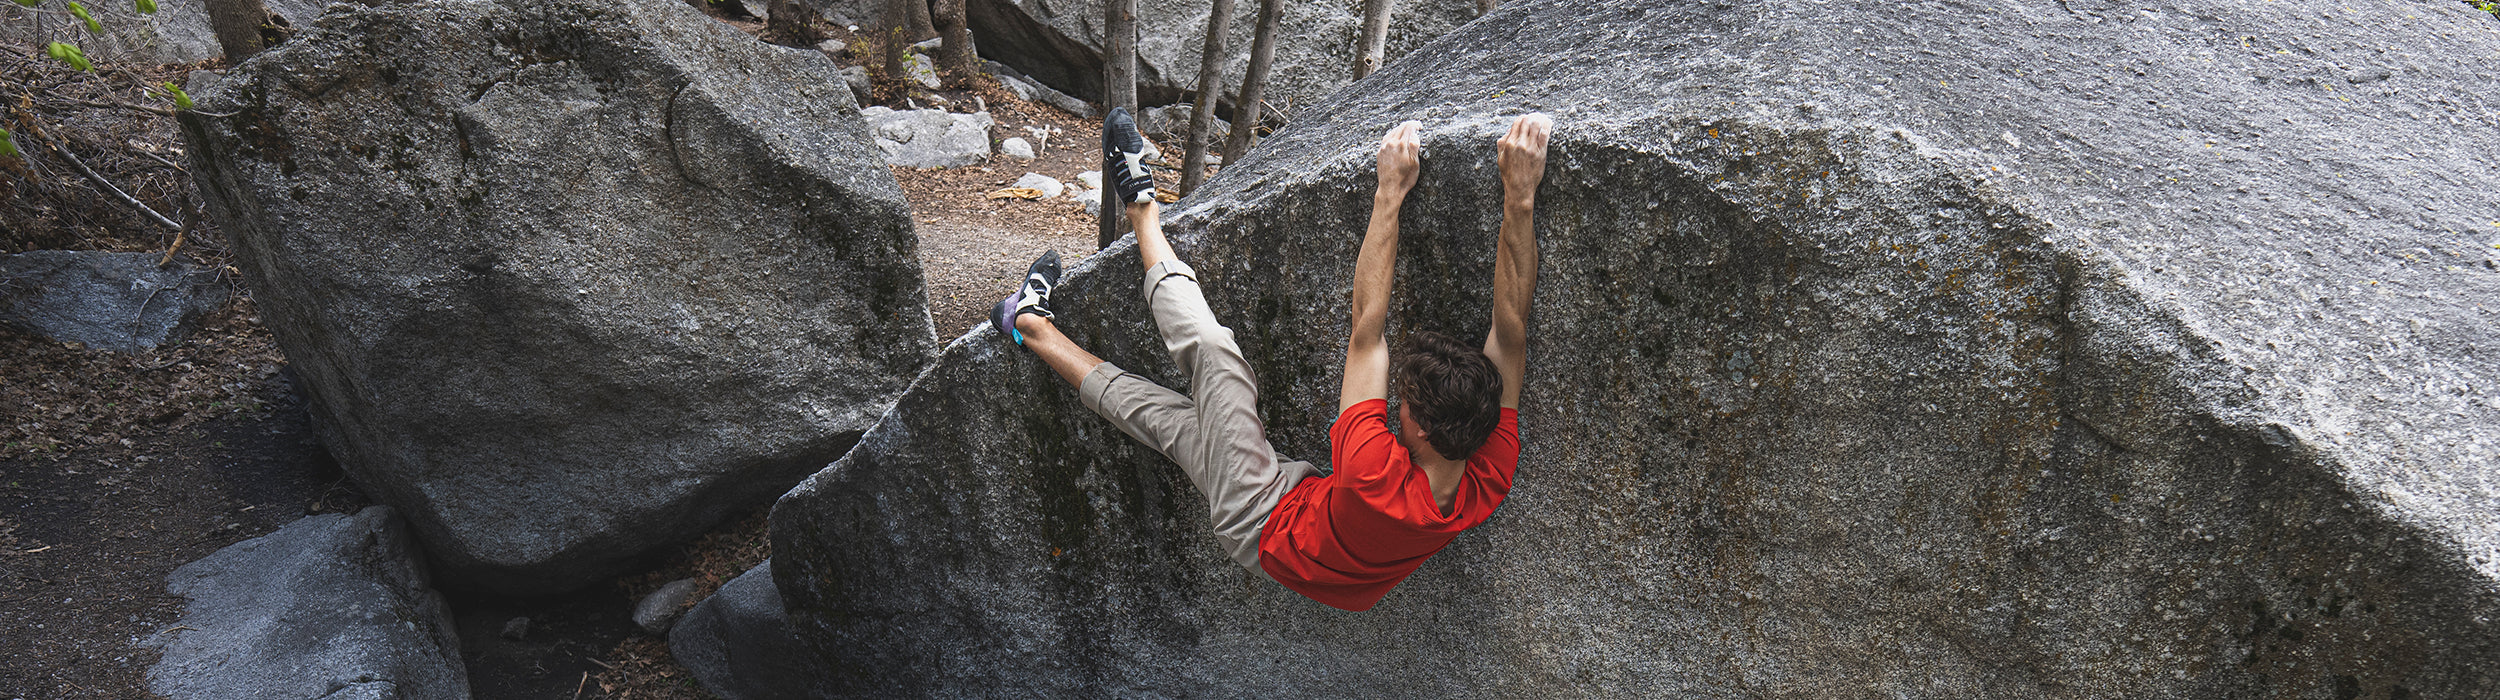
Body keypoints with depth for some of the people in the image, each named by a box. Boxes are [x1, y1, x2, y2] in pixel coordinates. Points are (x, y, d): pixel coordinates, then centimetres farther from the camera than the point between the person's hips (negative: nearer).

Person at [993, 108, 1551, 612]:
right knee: (1172, 416, 14)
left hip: (1267, 529, -5)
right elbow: (1511, 336, -30)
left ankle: (1144, 211, 20)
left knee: (1213, 352, -3)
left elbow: (1367, 330, -39)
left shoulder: (1378, 481, -44)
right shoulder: (1488, 484, -30)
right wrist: (1519, 199, -36)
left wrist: (1390, 192, -36)